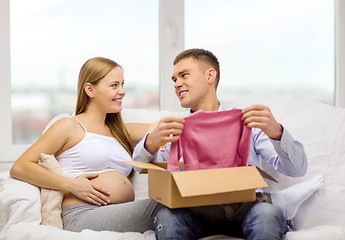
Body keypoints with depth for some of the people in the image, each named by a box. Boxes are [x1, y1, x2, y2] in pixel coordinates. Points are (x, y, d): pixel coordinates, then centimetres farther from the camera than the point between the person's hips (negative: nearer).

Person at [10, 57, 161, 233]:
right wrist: (71, 185, -11)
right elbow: (19, 167, -1)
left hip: (124, 215, 6)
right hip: (83, 215, -6)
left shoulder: (118, 131, 27)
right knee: (160, 207, -30)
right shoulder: (70, 126, 6)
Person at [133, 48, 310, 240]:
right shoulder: (175, 129, 14)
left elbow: (297, 170, -2)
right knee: (166, 217, -28)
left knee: (268, 213, -32)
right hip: (197, 213, 1)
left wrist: (276, 132, -22)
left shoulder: (248, 122, 7)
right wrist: (151, 143, -27)